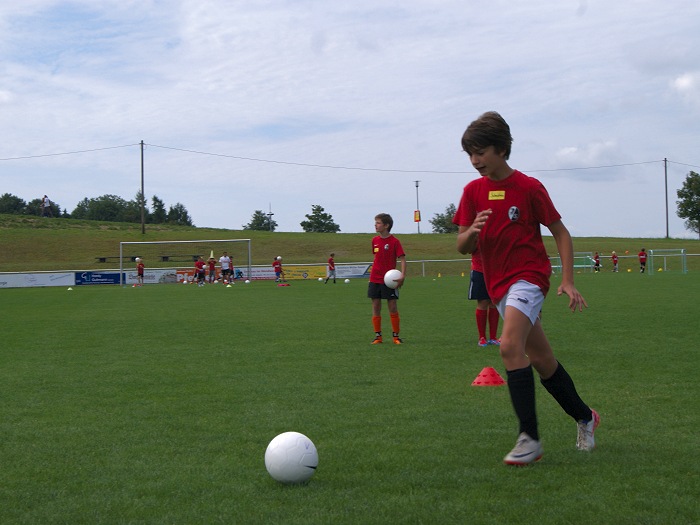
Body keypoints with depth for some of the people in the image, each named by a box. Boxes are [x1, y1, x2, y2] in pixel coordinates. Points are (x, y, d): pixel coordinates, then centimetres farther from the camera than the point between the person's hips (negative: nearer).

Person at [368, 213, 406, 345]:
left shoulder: (394, 241, -9)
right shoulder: (375, 240, 7)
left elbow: (402, 259, -12)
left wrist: (402, 276, -23)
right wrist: (374, 271, 14)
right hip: (375, 279, 5)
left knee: (393, 308, -3)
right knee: (376, 307, 5)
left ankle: (396, 336, 7)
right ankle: (377, 336, 12)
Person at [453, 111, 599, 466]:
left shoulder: (529, 187, -7)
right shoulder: (473, 191, 5)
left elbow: (560, 233, 0)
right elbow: (462, 248, 4)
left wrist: (567, 281, -8)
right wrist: (472, 231, -19)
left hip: (528, 276, -6)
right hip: (498, 284, 6)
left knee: (510, 346, -26)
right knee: (541, 360, 12)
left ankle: (530, 438, -22)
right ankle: (584, 417, 33)